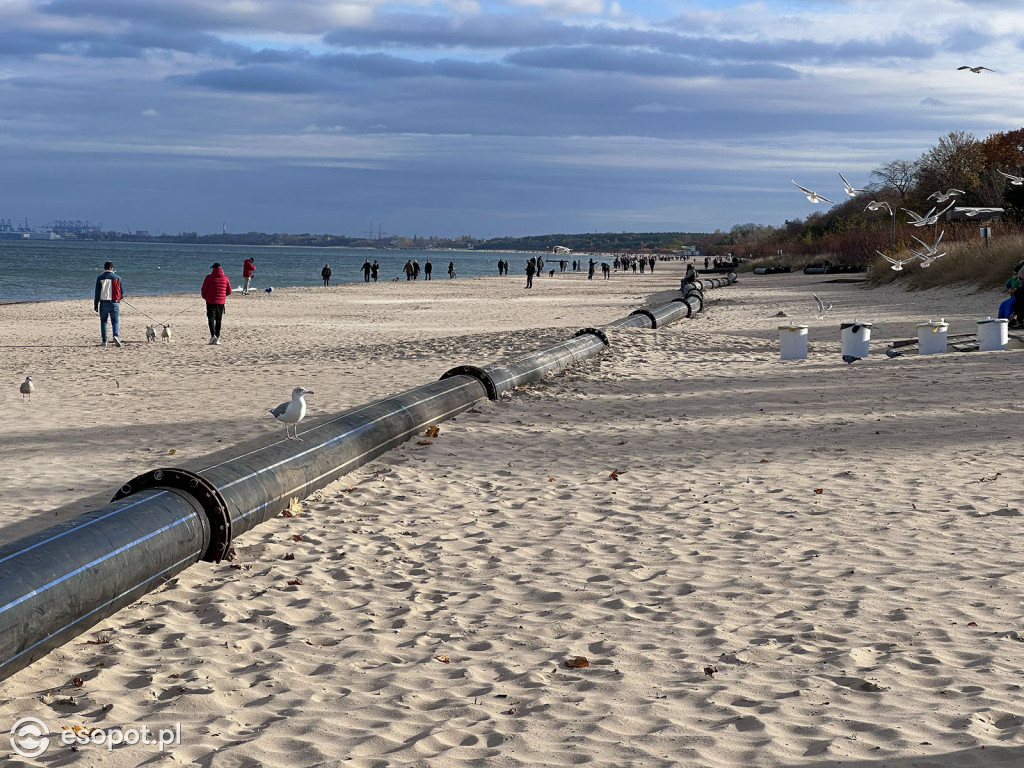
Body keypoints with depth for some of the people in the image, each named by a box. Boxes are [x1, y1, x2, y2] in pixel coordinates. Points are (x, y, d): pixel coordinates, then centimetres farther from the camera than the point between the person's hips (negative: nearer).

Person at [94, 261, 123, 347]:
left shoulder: (100, 277, -1)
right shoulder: (117, 277, 2)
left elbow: (97, 292, -2)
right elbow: (121, 291, 9)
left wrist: (96, 304, 2)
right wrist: (118, 300, 29)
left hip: (104, 303, 0)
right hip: (114, 303, 0)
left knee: (103, 322, 9)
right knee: (114, 321, 4)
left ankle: (104, 341, 6)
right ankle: (115, 336, -21)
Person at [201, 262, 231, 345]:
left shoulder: (209, 277, -6)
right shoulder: (225, 278, 4)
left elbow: (203, 291, -5)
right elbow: (229, 292, 11)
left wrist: (205, 297, 16)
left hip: (211, 301, -3)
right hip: (221, 302, 3)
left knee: (211, 319, -1)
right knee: (218, 320, 11)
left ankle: (213, 335, -21)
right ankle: (217, 338, 10)